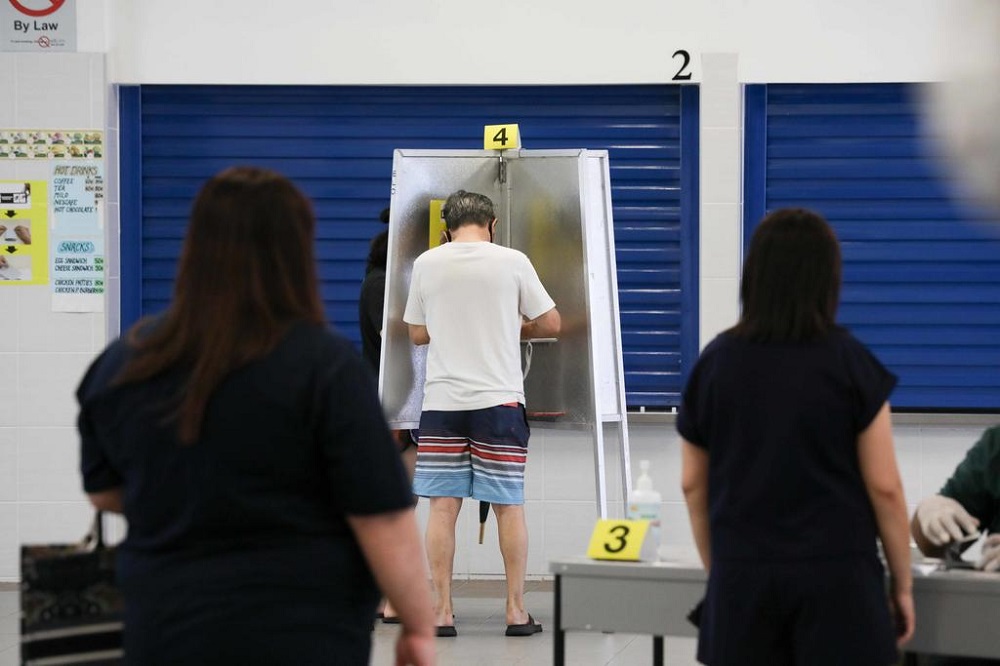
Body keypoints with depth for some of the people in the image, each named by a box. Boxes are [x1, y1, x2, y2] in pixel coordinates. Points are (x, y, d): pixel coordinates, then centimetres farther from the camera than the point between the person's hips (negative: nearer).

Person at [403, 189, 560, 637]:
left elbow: (417, 333, 12)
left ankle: (442, 612, 3)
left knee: (443, 505, 4)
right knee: (509, 505, 5)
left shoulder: (426, 264, 3)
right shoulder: (512, 262, -2)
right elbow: (550, 324, 4)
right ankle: (517, 611, 8)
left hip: (441, 401, 1)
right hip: (499, 399, -1)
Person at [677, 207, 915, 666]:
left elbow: (693, 485, 8)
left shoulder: (716, 362, 3)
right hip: (835, 575, -3)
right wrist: (902, 583, 6)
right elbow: (883, 487, -4)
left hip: (743, 575, 3)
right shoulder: (850, 362, -5)